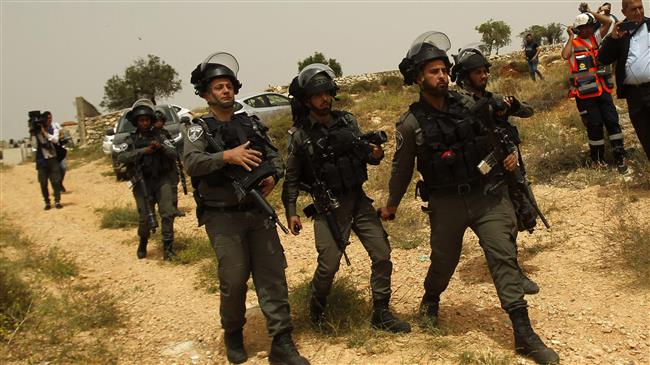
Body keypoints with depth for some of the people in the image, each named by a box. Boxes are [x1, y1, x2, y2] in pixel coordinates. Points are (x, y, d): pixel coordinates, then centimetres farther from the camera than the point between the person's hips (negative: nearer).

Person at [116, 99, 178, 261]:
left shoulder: (159, 137, 8)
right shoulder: (131, 140, 5)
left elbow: (173, 154, 1)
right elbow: (121, 158, -11)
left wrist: (161, 147, -19)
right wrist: (144, 151, -20)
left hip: (162, 180, 1)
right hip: (142, 183, -1)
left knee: (167, 213, -9)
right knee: (144, 218, 1)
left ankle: (168, 248, -1)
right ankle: (143, 244, 28)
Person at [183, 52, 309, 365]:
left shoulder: (251, 124, 12)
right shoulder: (200, 129, -1)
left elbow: (275, 157, 14)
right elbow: (192, 163, -17)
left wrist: (273, 176, -8)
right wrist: (228, 155, -31)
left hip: (258, 211, 4)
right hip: (223, 217, -4)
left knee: (273, 275, 0)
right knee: (234, 280, -1)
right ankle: (233, 334, 26)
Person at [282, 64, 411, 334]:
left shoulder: (347, 121, 4)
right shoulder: (299, 135, -6)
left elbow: (366, 154, 12)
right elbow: (291, 177, -1)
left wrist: (376, 153, -11)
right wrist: (291, 211, -8)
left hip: (358, 200, 4)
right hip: (328, 207, -4)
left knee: (382, 255, 1)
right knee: (328, 265, -6)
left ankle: (381, 314, 16)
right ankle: (316, 310, 25)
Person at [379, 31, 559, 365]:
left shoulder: (467, 104, 0)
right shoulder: (411, 124, -9)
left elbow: (493, 135, 18)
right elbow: (402, 168, 4)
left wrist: (509, 153, -1)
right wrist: (392, 205, 14)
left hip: (487, 194, 2)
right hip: (447, 204, -2)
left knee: (503, 256, -6)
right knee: (444, 260, 13)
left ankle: (524, 335, -1)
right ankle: (430, 300, 48)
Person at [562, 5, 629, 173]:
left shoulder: (596, 38, 10)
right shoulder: (573, 43, -4)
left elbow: (608, 22, 0)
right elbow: (565, 55, -26)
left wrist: (589, 12, 2)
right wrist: (571, 37, -13)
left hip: (602, 89, 4)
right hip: (585, 93, -4)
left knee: (612, 121, 0)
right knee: (594, 125, 2)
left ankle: (619, 156, 6)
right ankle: (597, 158, 18)